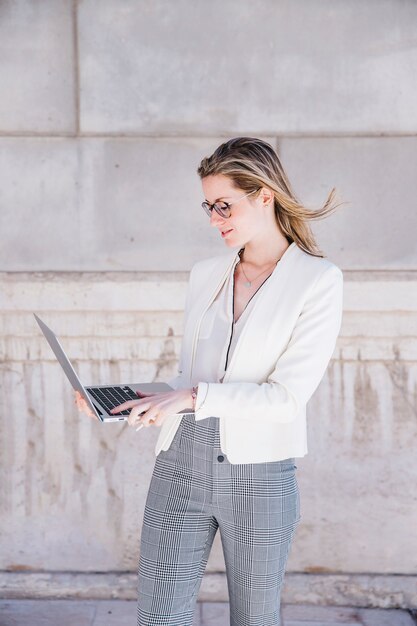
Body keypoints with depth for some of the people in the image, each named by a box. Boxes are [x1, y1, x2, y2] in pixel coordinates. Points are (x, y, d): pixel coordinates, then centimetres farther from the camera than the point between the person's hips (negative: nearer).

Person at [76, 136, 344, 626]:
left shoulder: (318, 280, -5)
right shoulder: (205, 274, 11)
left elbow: (288, 397, -13)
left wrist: (193, 397, -18)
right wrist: (132, 402, 1)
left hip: (259, 473, -4)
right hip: (181, 465, 4)